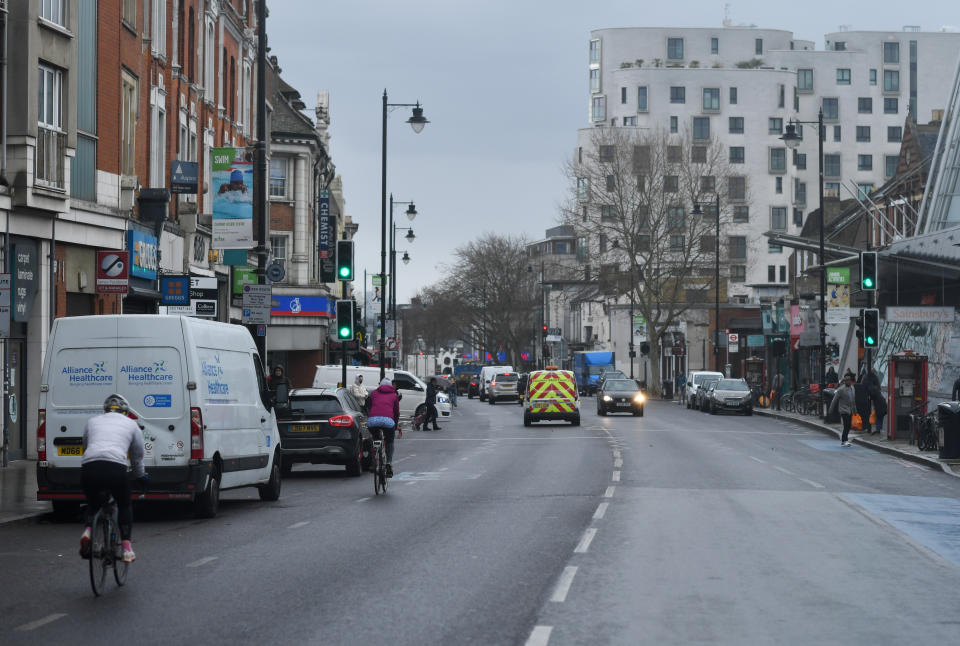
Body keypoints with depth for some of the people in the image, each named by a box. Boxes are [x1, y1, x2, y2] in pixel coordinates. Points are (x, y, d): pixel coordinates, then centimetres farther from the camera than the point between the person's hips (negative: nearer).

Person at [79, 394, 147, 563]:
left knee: (93, 503, 27)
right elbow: (137, 456, 32)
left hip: (89, 467, 2)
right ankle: (127, 548, 14)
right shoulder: (131, 424, 24)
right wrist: (141, 476, 50)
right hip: (116, 468, -2)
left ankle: (88, 530, -2)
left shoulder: (92, 421, 29)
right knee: (124, 506, 23)